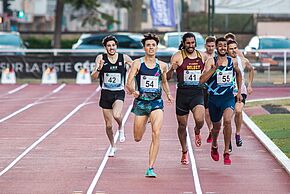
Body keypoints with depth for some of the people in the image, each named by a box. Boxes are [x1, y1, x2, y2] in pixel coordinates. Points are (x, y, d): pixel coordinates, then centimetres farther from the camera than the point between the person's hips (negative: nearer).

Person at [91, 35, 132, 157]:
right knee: (108, 125, 7)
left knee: (116, 115, -30)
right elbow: (94, 76, -7)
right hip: (106, 93, 2)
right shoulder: (101, 58, -3)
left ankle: (121, 128, 4)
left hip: (119, 93, -2)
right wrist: (98, 69, -27)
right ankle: (112, 147, 30)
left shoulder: (124, 58, -2)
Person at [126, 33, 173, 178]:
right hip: (141, 101, 0)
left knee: (156, 133, -22)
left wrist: (168, 94, 9)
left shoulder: (162, 66, 5)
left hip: (156, 102, 0)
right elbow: (128, 84, -8)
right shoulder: (137, 63, -2)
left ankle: (151, 168, -20)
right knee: (137, 138, 11)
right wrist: (132, 90, -29)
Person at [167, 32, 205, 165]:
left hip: (197, 93, 1)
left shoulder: (201, 57, 8)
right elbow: (168, 77, -5)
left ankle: (197, 132, 14)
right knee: (182, 125, 8)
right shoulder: (178, 57, -3)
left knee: (200, 120, -23)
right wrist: (172, 69, -26)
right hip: (182, 93, -1)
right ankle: (184, 151, 29)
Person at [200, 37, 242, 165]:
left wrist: (239, 91, 21)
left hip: (229, 98, 0)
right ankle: (214, 146, 47)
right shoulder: (211, 62, -8)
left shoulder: (233, 62, 1)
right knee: (216, 126, 14)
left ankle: (226, 152, -15)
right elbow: (202, 80, -20)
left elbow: (238, 74, 23)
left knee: (227, 121, -24)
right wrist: (215, 67, -27)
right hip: (214, 98, 0)